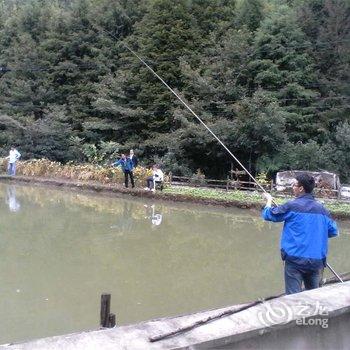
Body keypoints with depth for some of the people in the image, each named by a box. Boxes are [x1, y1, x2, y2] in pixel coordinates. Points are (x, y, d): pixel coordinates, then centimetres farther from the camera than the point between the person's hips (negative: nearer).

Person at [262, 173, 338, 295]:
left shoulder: (292, 206, -9)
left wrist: (269, 200, 19)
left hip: (295, 259, -4)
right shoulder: (322, 209, 3)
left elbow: (267, 215, 1)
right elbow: (333, 231, 10)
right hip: (317, 261, 4)